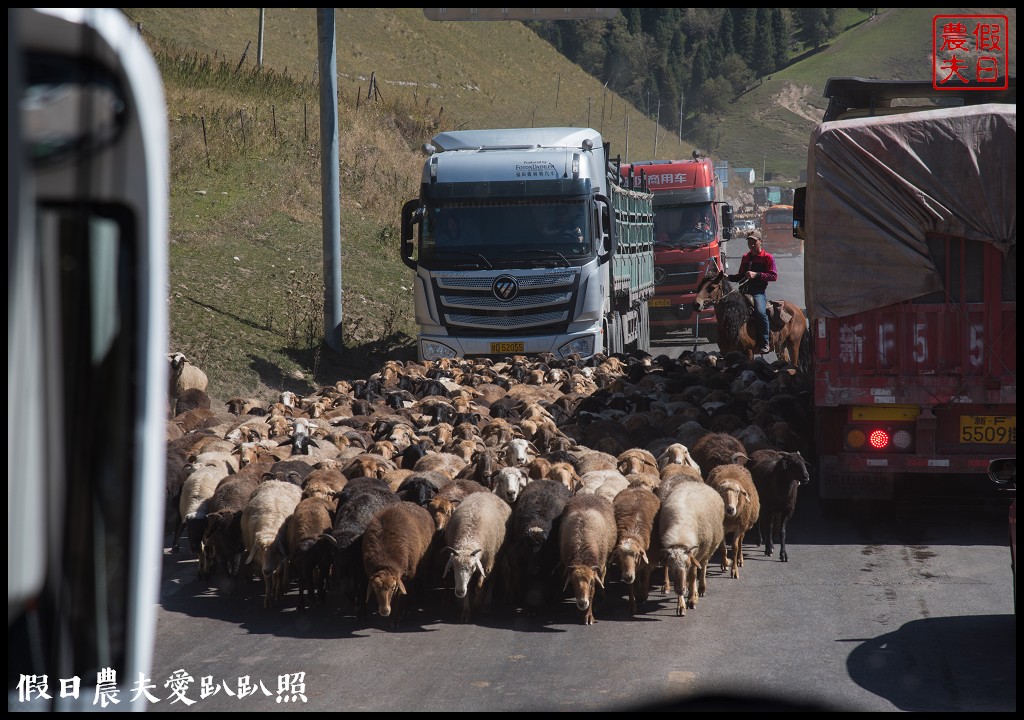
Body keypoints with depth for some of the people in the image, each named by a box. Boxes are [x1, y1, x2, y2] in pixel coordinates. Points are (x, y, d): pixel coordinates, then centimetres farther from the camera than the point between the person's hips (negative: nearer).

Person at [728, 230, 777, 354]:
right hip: (744, 291, 7)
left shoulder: (767, 257, 2)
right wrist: (728, 277, 10)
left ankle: (765, 343, -23)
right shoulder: (746, 258, 22)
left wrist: (757, 275, -17)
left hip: (758, 292, -7)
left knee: (760, 312, -32)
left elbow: (774, 276, -6)